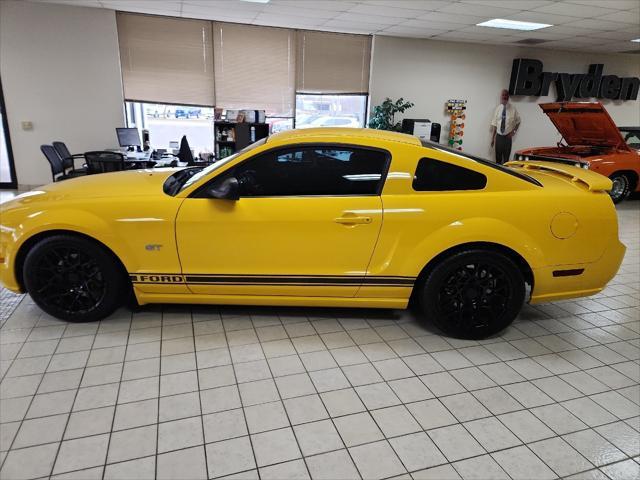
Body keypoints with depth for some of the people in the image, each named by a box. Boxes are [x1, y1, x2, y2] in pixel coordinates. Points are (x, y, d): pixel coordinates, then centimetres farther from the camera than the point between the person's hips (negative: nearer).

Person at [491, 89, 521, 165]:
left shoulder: (513, 108, -3)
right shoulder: (497, 108, -1)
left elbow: (518, 121, 13)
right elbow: (494, 124, 2)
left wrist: (514, 131, 1)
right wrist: (492, 138, 1)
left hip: (507, 137, -1)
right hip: (498, 136, 1)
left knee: (506, 157, 3)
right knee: (498, 157, 8)